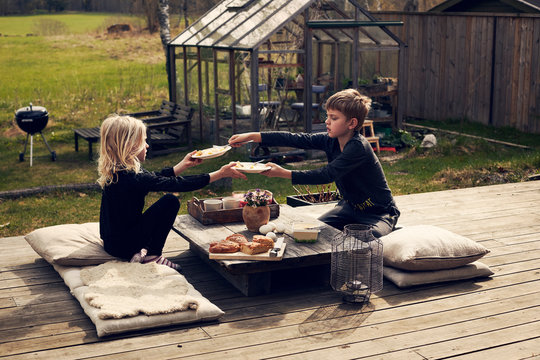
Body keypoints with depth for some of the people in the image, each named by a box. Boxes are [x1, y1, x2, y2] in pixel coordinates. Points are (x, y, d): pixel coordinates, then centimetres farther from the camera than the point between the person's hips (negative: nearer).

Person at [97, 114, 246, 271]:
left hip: (112, 239, 9)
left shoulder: (115, 169, 1)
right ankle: (151, 255, -2)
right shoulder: (132, 177, -26)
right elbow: (176, 184, -23)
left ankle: (142, 252, 12)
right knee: (170, 201, -12)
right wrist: (220, 174, -18)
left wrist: (183, 164, 17)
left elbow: (155, 178, 14)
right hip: (123, 247, -9)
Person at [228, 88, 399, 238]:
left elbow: (327, 175, -34)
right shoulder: (330, 140, -6)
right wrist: (252, 136, -17)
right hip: (350, 206, 7)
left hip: (379, 212, -7)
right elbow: (295, 139, -11)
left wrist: (284, 173, -36)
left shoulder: (358, 147, -29)